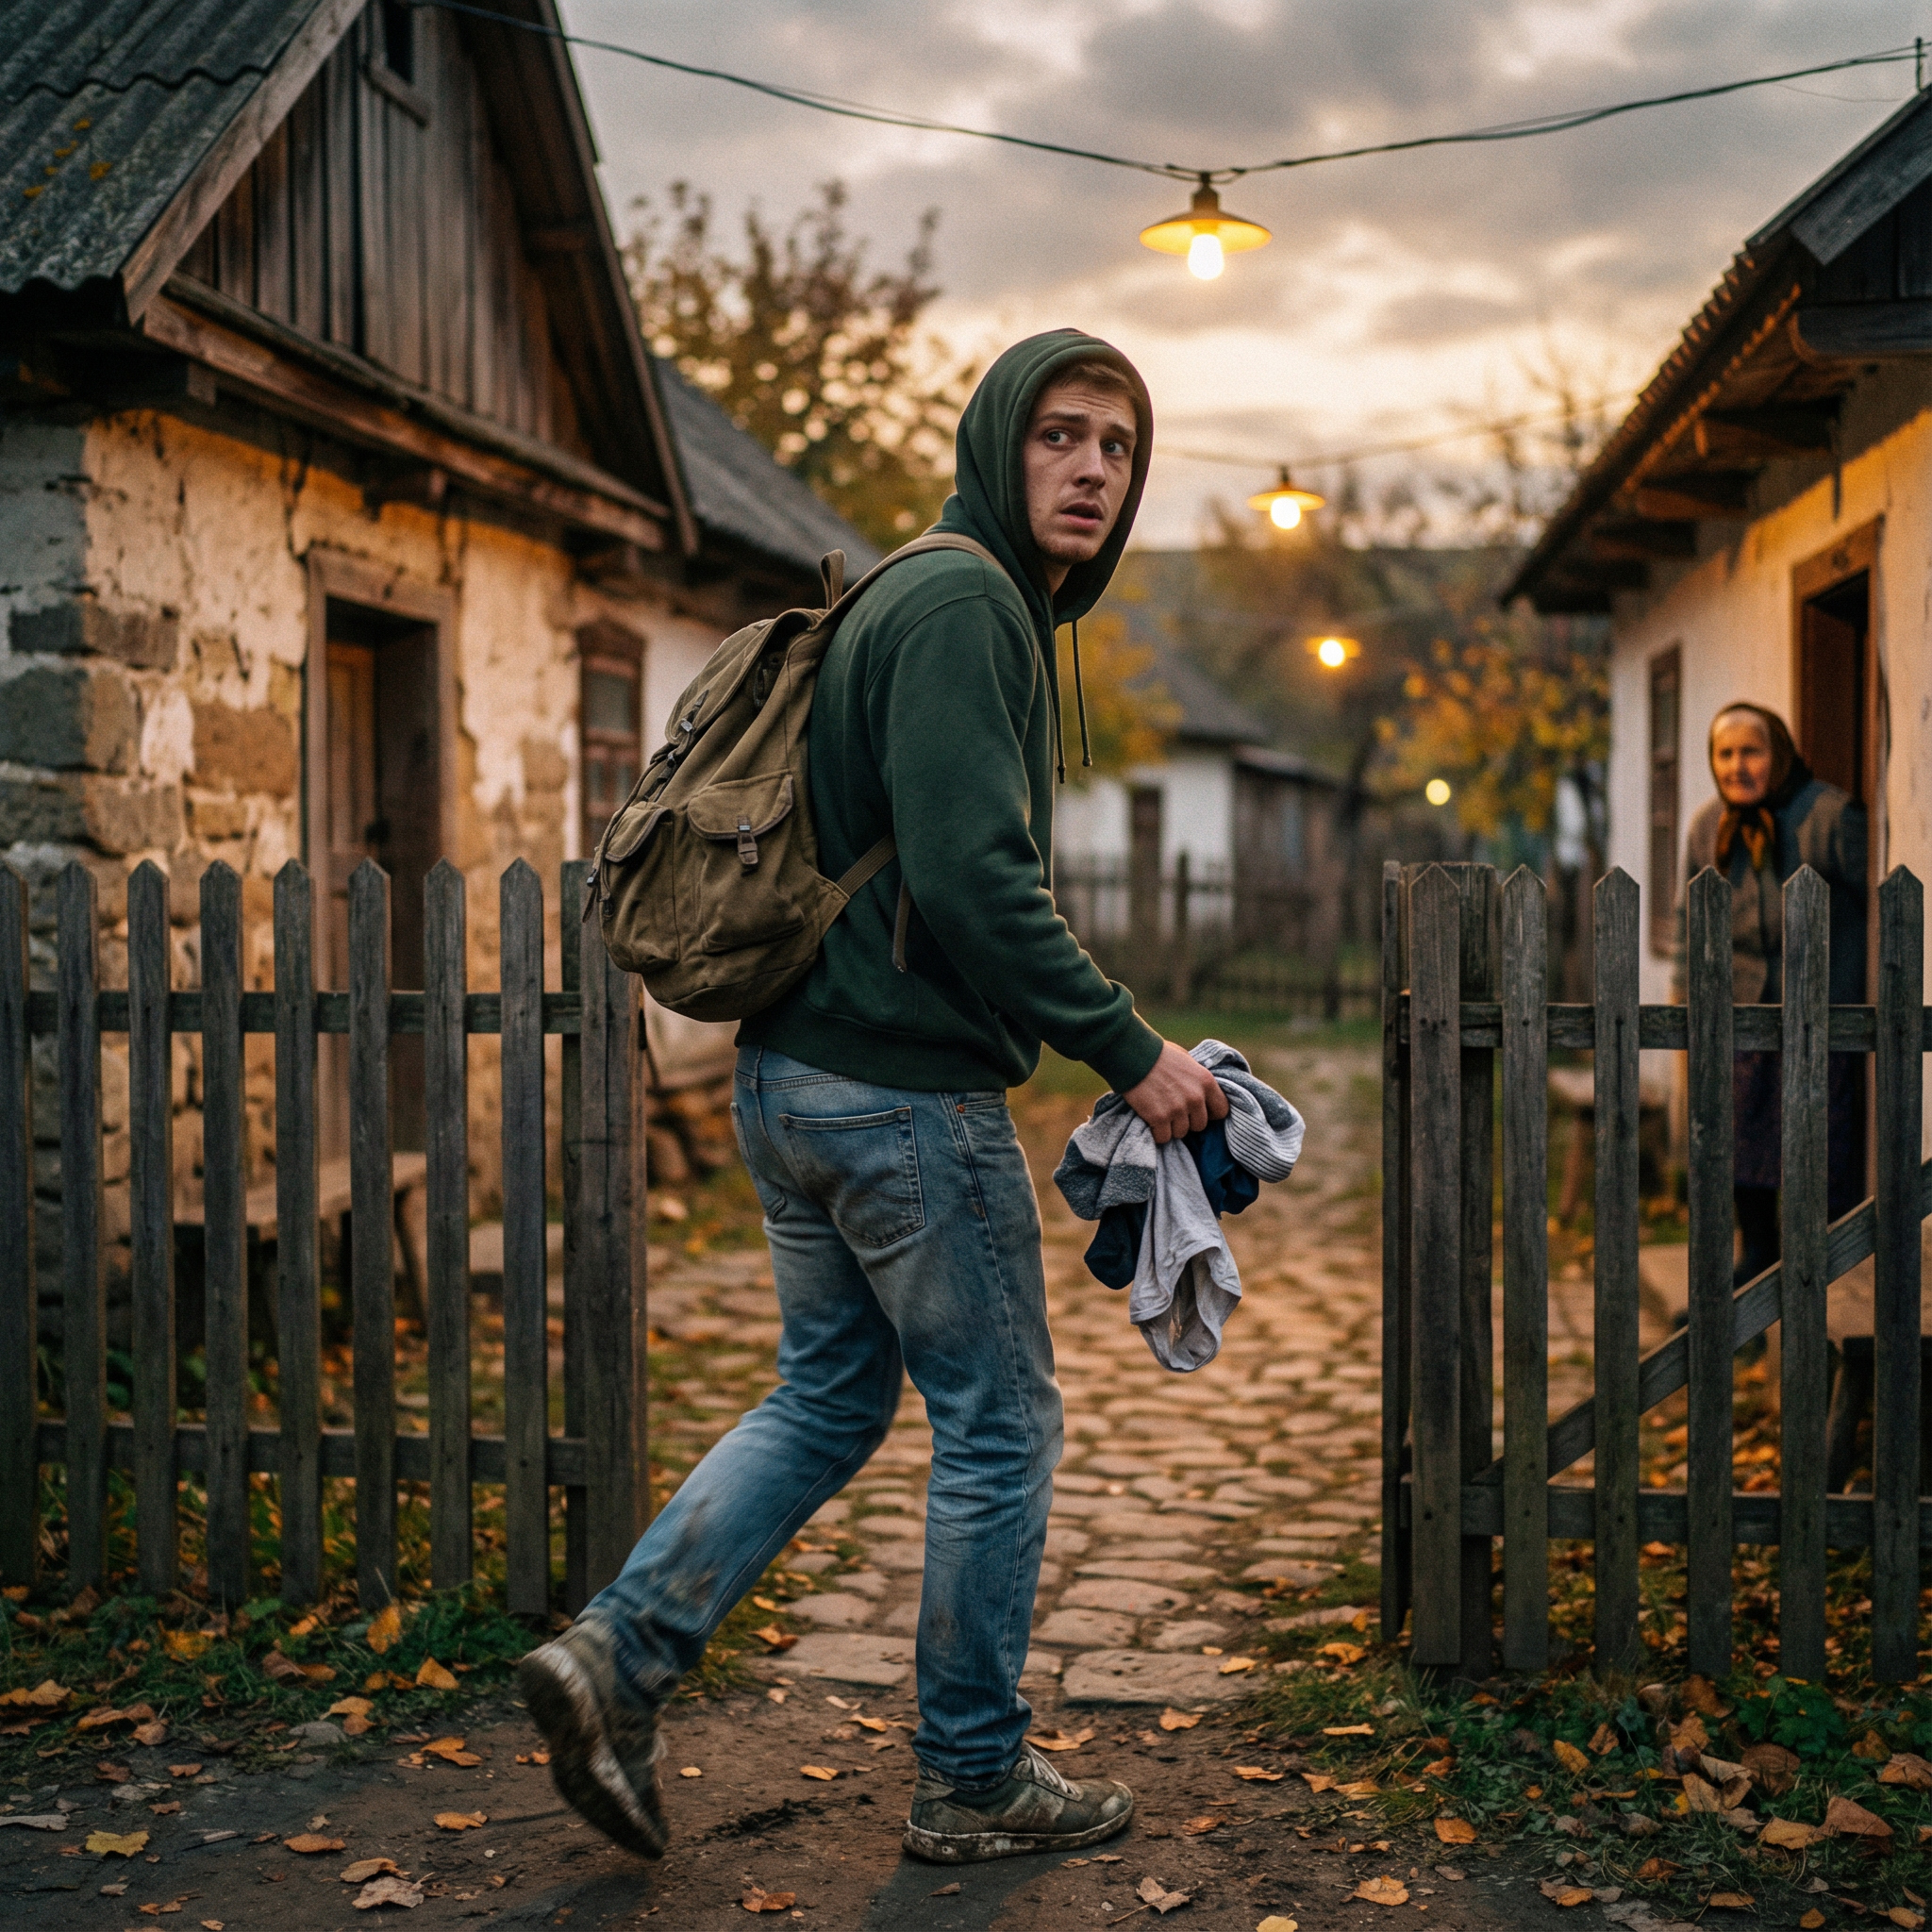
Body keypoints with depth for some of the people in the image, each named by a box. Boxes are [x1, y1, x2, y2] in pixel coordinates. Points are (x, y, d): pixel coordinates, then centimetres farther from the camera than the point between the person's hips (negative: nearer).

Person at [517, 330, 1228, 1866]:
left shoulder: (975, 604, 18)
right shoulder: (962, 603, -14)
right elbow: (976, 880, -24)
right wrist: (1130, 1051, -17)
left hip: (798, 1075, 10)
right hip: (906, 1092, -10)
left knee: (828, 1399, 19)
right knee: (1000, 1428, 5)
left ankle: (620, 1657, 14)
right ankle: (977, 1780, 19)